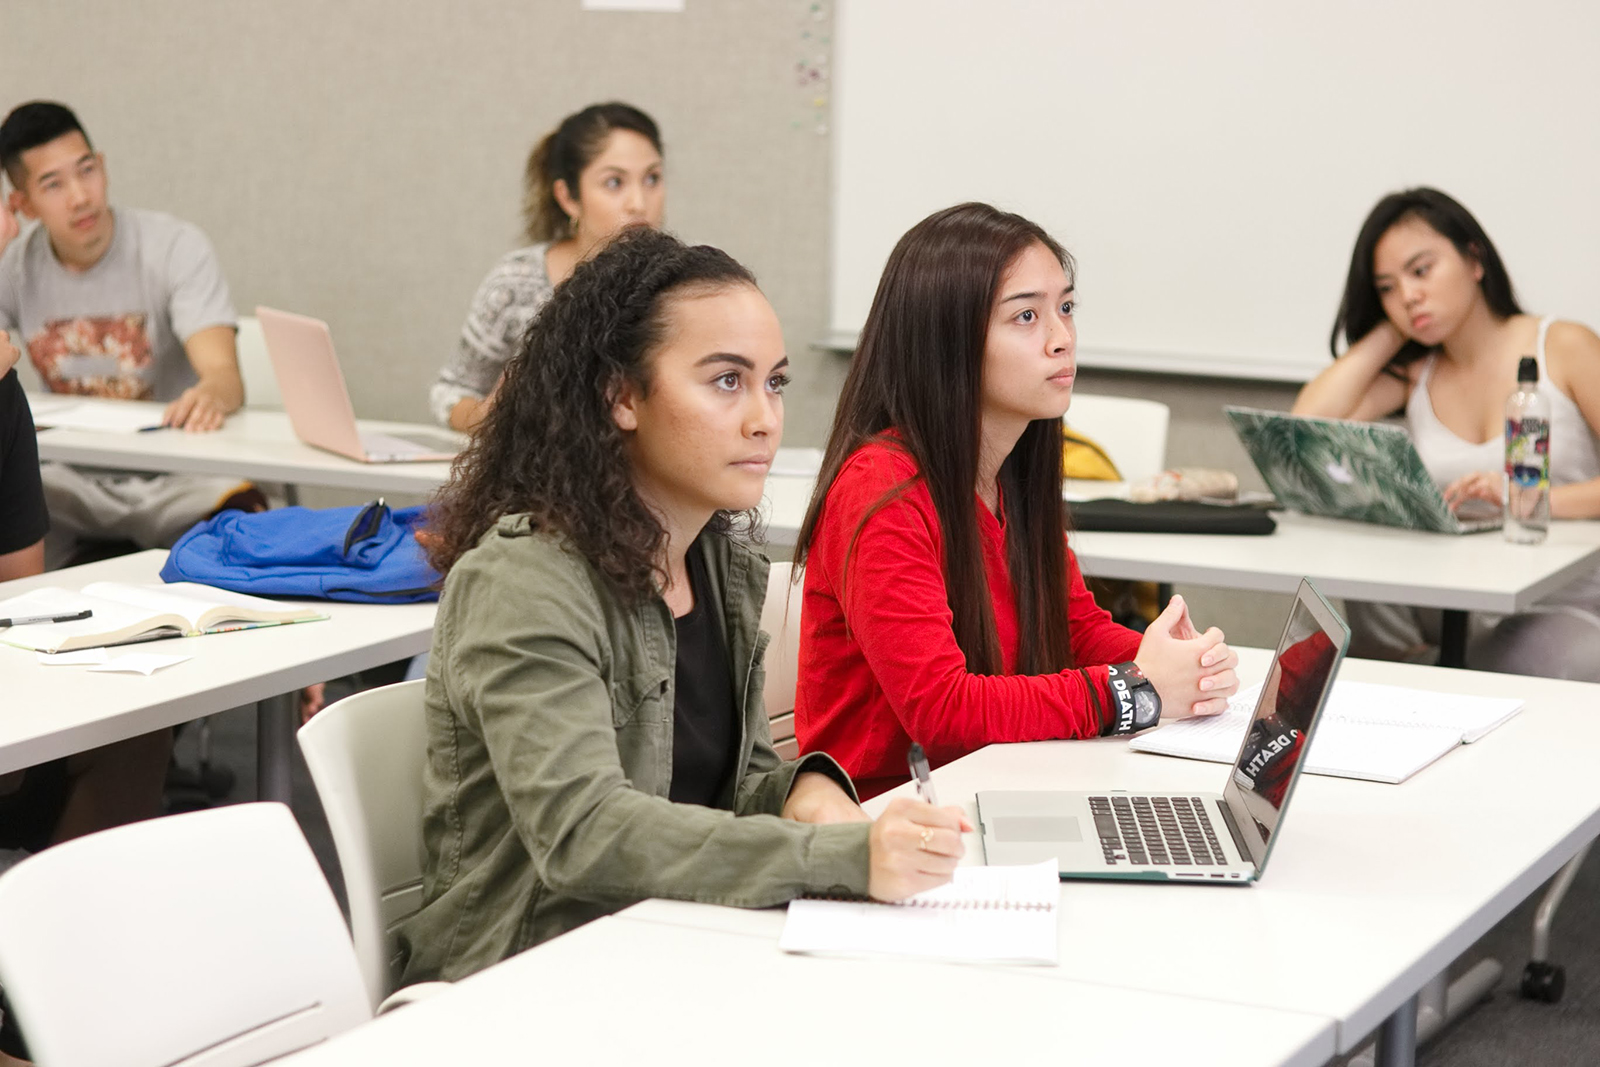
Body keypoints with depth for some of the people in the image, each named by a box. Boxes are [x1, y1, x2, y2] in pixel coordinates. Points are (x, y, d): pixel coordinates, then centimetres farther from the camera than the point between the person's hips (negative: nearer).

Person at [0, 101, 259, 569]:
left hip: (174, 475, -3)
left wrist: (212, 393, -50)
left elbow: (225, 374, -23)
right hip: (71, 478, 3)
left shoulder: (175, 247, -9)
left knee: (241, 509, -35)